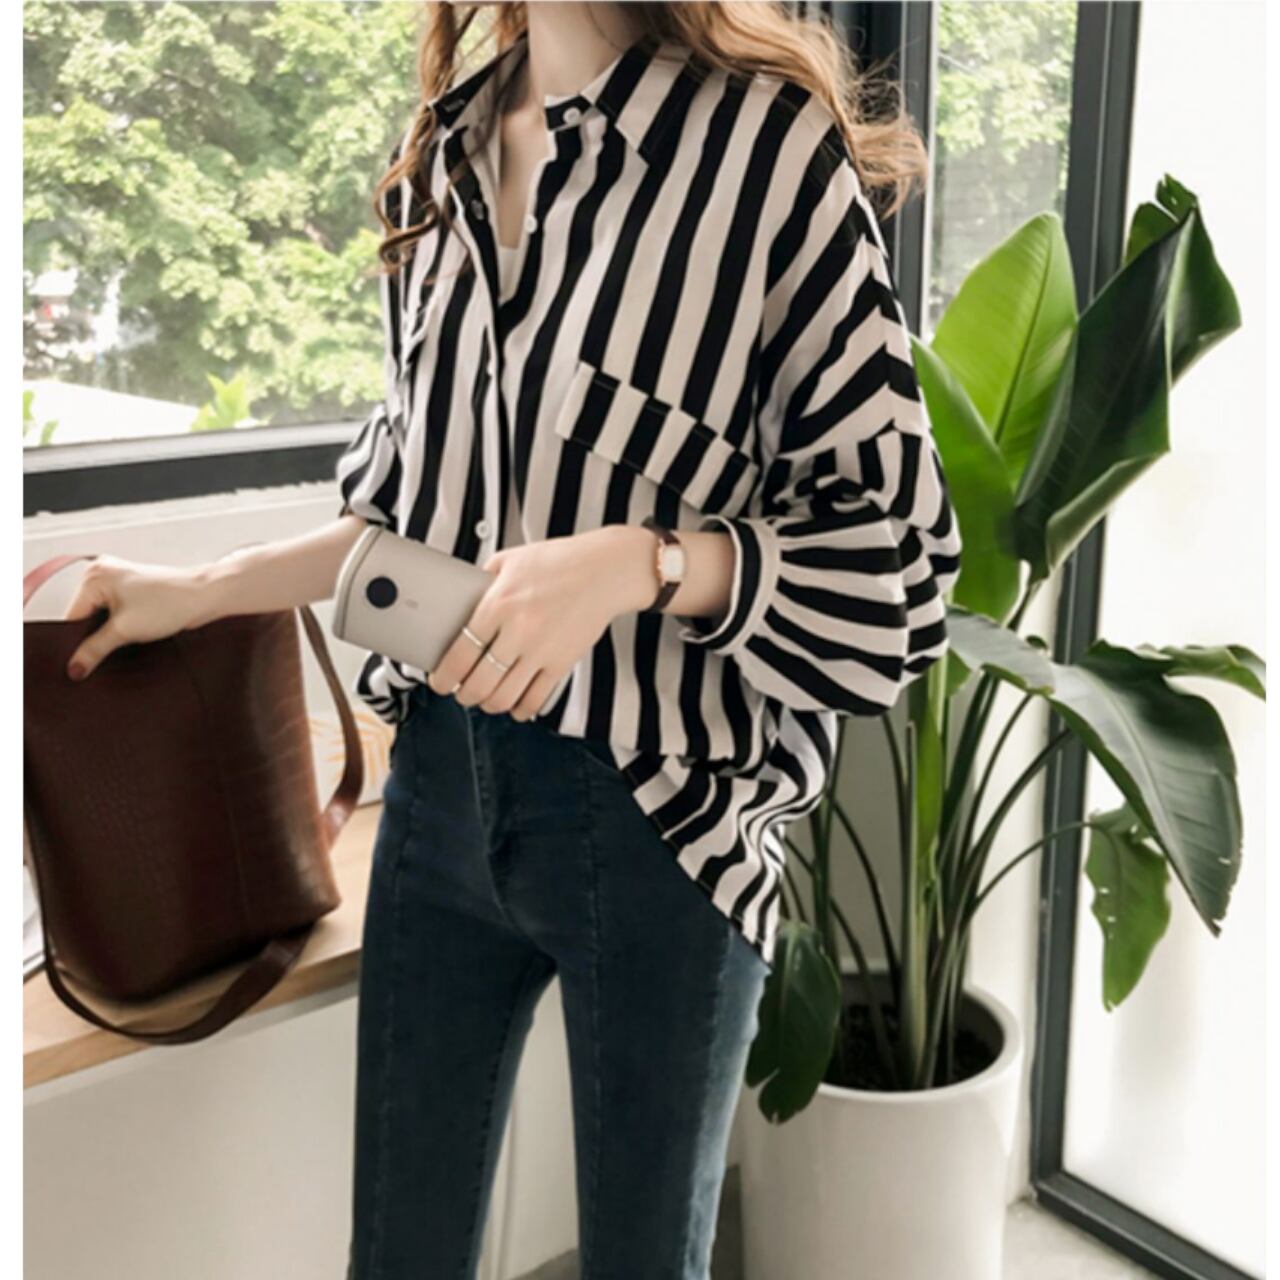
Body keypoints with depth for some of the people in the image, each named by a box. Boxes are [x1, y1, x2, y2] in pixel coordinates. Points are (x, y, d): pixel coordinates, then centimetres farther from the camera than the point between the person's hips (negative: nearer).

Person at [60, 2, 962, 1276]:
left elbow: (894, 550, -12)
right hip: (440, 784, 6)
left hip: (659, 813, -5)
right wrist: (200, 591, 11)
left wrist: (637, 563, -25)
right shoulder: (440, 151, 6)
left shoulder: (767, 140, -14)